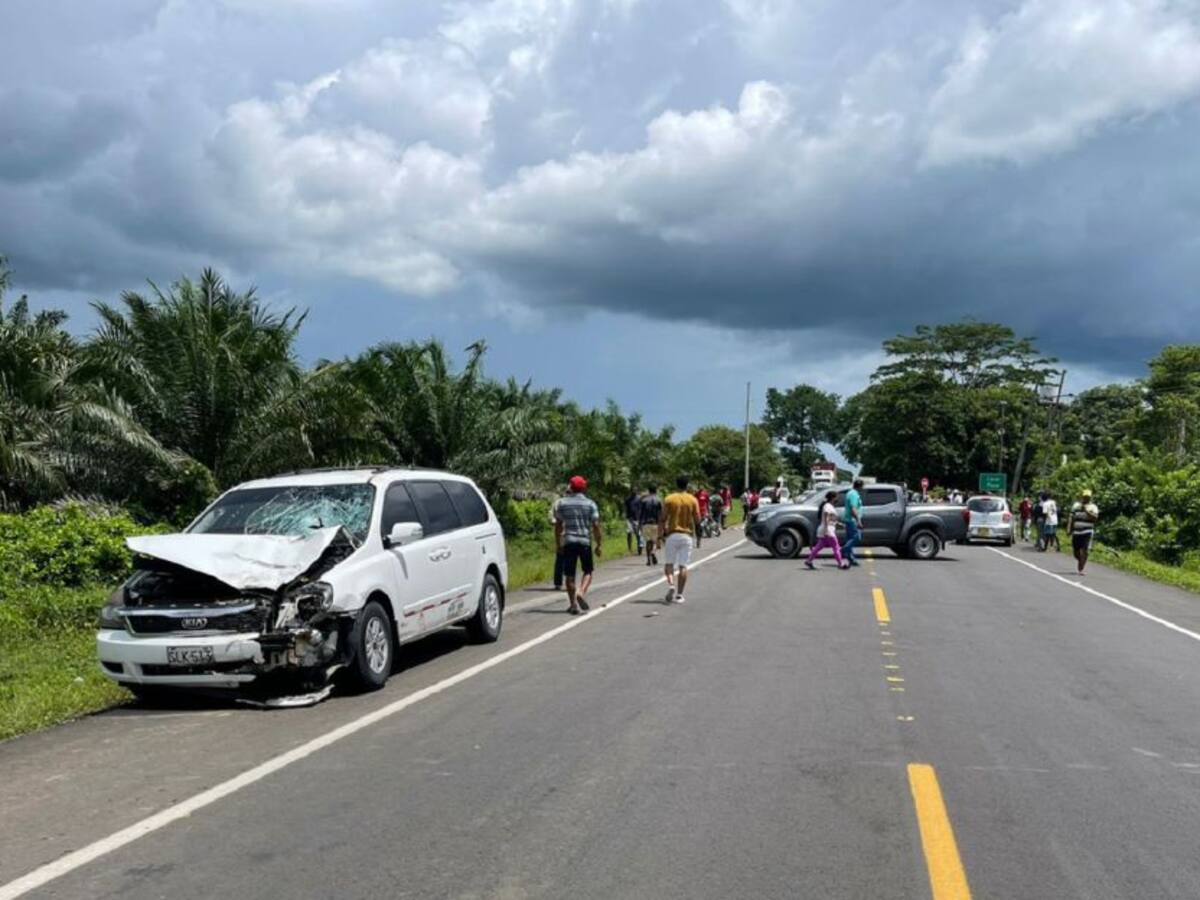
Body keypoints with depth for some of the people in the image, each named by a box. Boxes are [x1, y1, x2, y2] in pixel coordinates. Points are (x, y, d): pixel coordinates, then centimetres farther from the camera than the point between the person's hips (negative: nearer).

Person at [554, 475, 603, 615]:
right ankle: (581, 593, -13)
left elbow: (558, 525, 6)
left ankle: (573, 604, 5)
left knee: (570, 574, 5)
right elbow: (596, 526, -5)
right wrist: (598, 545, 3)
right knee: (588, 571, 11)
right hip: (585, 541, -1)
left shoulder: (562, 503, 5)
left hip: (568, 541, 1)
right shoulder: (590, 504, -1)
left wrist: (558, 544, 14)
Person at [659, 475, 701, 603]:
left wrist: (661, 535, 6)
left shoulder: (669, 499, -2)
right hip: (687, 535, 1)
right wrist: (696, 529, 20)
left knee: (669, 563, 10)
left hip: (672, 535, -1)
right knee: (683, 566, 3)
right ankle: (679, 595, 2)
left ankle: (671, 585, -14)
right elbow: (697, 519, -1)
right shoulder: (693, 500, 0)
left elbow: (662, 519, -4)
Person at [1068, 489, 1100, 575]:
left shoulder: (1093, 507, 3)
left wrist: (1086, 510, -24)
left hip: (1087, 532, -3)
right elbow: (1071, 518, 15)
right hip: (1076, 532, 3)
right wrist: (1069, 528, 7)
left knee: (1084, 551, -12)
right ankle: (1080, 562, 38)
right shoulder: (1076, 505, 13)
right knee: (1075, 551, 8)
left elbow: (1095, 517, -14)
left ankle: (1081, 569, -7)